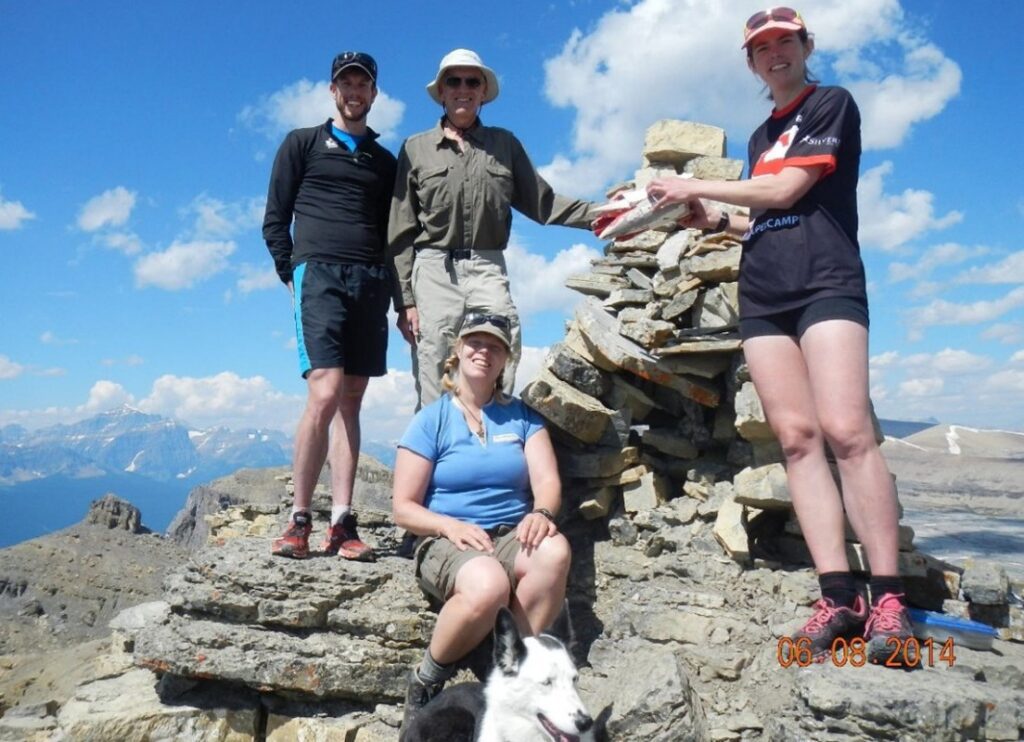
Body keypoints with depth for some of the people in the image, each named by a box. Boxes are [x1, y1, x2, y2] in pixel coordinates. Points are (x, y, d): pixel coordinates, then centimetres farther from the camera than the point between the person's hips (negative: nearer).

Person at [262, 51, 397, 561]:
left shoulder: (385, 162, 23)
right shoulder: (303, 144, 14)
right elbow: (274, 222, 9)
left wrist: (401, 296, 8)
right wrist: (292, 275, -2)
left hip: (372, 283, 4)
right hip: (320, 274, -3)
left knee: (351, 403, 1)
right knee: (325, 394, -17)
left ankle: (341, 524, 2)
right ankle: (299, 520, -7)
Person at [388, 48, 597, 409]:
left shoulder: (505, 143, 16)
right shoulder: (416, 148, 11)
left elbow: (542, 202, 16)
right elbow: (401, 233, 6)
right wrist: (405, 301, -1)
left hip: (488, 270, 1)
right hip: (434, 271, -1)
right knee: (434, 396, -4)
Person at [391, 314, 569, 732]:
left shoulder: (521, 415, 13)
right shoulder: (431, 420, 4)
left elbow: (547, 481, 1)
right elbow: (403, 509, 1)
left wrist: (540, 514, -22)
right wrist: (450, 526, -18)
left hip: (511, 536, 3)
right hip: (446, 542, -2)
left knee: (555, 551, -33)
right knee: (488, 584, -37)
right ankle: (426, 682, -10)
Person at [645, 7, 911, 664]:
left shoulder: (832, 104, 6)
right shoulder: (762, 136, 26)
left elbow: (788, 191, -6)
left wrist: (698, 187, 1)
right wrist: (716, 221, 14)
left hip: (825, 282, -6)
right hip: (763, 296, 6)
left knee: (846, 431, -19)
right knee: (797, 438, -5)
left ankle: (888, 599, -14)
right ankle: (839, 597, -6)